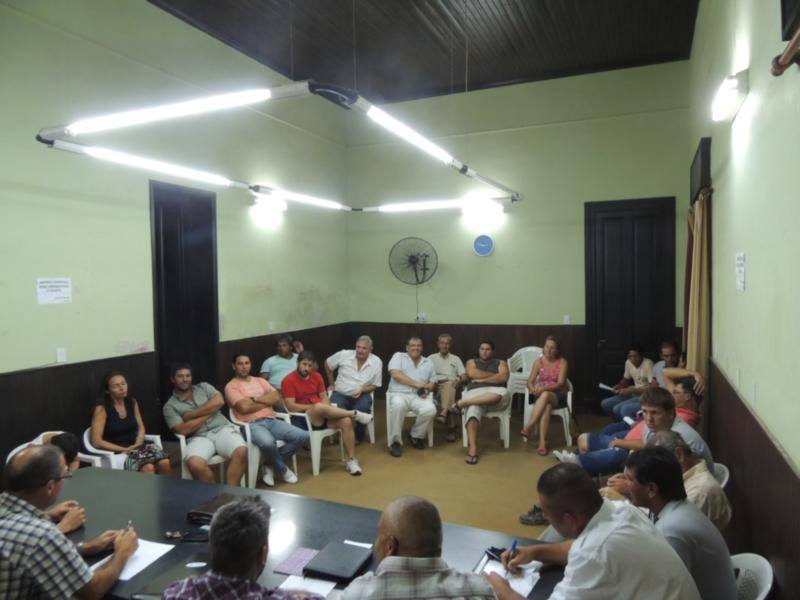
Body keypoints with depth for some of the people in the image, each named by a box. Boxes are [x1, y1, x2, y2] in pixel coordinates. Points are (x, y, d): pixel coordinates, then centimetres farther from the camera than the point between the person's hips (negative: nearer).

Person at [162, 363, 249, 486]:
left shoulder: (203, 387, 18)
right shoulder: (170, 406, 10)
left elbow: (219, 401, -1)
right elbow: (183, 430, -5)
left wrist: (191, 415, -3)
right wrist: (208, 412, -1)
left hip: (222, 429, 2)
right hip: (199, 437, -1)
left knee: (241, 451, -31)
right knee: (195, 464, -36)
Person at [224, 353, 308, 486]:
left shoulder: (260, 381, 20)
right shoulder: (231, 386, 3)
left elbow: (276, 398, 6)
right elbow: (244, 408, -12)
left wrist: (254, 398, -6)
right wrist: (267, 401, 2)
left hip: (271, 420, 6)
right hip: (251, 425, -6)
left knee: (303, 436, -13)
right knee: (268, 442, -39)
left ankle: (271, 465, 2)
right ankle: (283, 469, -6)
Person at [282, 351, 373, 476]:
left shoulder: (316, 376, 8)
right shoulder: (288, 380, -9)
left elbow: (324, 397, 10)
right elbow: (291, 407, -15)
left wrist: (324, 408, -13)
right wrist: (314, 407, -16)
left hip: (321, 416, 5)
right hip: (302, 418, -5)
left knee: (346, 421, -22)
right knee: (319, 407, -38)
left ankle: (352, 460, -15)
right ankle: (354, 414, -16)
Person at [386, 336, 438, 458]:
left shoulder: (428, 363, 21)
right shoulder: (398, 356, 9)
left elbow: (433, 382, 19)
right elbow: (396, 374, -7)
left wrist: (427, 389, -7)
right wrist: (417, 384, -10)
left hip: (418, 396, 3)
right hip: (399, 393, -3)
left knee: (430, 410, -29)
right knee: (398, 406, -39)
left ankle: (416, 436, 0)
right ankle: (395, 441, -21)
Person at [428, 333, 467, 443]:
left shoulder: (456, 359, 23)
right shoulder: (431, 358, 22)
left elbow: (464, 376, 12)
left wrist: (459, 380, -12)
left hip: (452, 384, 0)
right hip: (436, 385, 0)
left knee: (449, 385, -39)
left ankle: (444, 413, -58)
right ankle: (452, 426, -45)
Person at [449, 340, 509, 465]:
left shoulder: (501, 363, 22)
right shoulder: (471, 362, 24)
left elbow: (504, 377, 0)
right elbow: (472, 374, 0)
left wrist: (482, 379, -2)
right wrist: (494, 375, 5)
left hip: (495, 393, 0)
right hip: (475, 393, 0)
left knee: (504, 393, -40)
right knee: (472, 411, -36)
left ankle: (461, 403, -33)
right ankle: (472, 449, -43)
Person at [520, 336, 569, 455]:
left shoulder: (562, 362, -3)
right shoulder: (538, 361, 5)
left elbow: (560, 384, -13)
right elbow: (530, 381, 2)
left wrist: (544, 388, -30)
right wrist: (533, 389, -23)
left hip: (558, 396, -2)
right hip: (541, 395, 2)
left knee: (545, 395, -39)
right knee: (546, 406, -37)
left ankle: (527, 428, -39)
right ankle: (542, 442, -41)